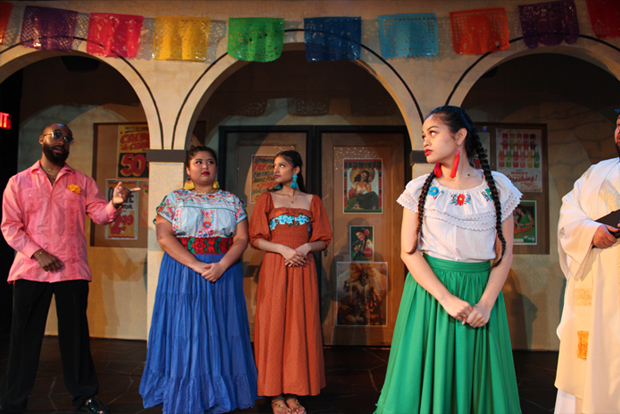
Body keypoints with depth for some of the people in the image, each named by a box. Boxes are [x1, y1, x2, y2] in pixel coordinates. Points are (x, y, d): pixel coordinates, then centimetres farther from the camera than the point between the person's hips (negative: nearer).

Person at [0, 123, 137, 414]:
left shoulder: (82, 182, 11)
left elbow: (99, 214, 1)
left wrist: (114, 204, -21)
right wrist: (37, 253, -11)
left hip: (72, 270, 1)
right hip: (30, 270, 0)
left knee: (76, 335, 7)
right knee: (24, 336, 6)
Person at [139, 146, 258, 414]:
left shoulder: (232, 201, 9)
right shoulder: (174, 199, 5)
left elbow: (242, 239, 1)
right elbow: (164, 237, -7)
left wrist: (221, 266, -16)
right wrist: (196, 265, -17)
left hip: (224, 273, 2)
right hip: (183, 274, -1)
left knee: (221, 334, 4)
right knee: (184, 333, 0)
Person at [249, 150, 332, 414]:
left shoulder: (312, 202, 10)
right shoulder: (267, 199, 7)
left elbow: (323, 241, 8)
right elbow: (256, 239, 0)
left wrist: (305, 248, -11)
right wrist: (283, 249, -13)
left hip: (302, 269, 1)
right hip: (274, 268, -1)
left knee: (300, 326, 2)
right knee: (274, 325, -1)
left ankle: (293, 391, 13)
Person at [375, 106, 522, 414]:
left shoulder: (497, 187, 0)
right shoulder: (420, 189, -1)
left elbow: (504, 253, 1)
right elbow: (409, 252, -7)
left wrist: (486, 303, -12)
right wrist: (446, 298, -16)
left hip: (482, 292, 1)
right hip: (430, 290, 0)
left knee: (479, 380, 9)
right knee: (432, 375, 6)